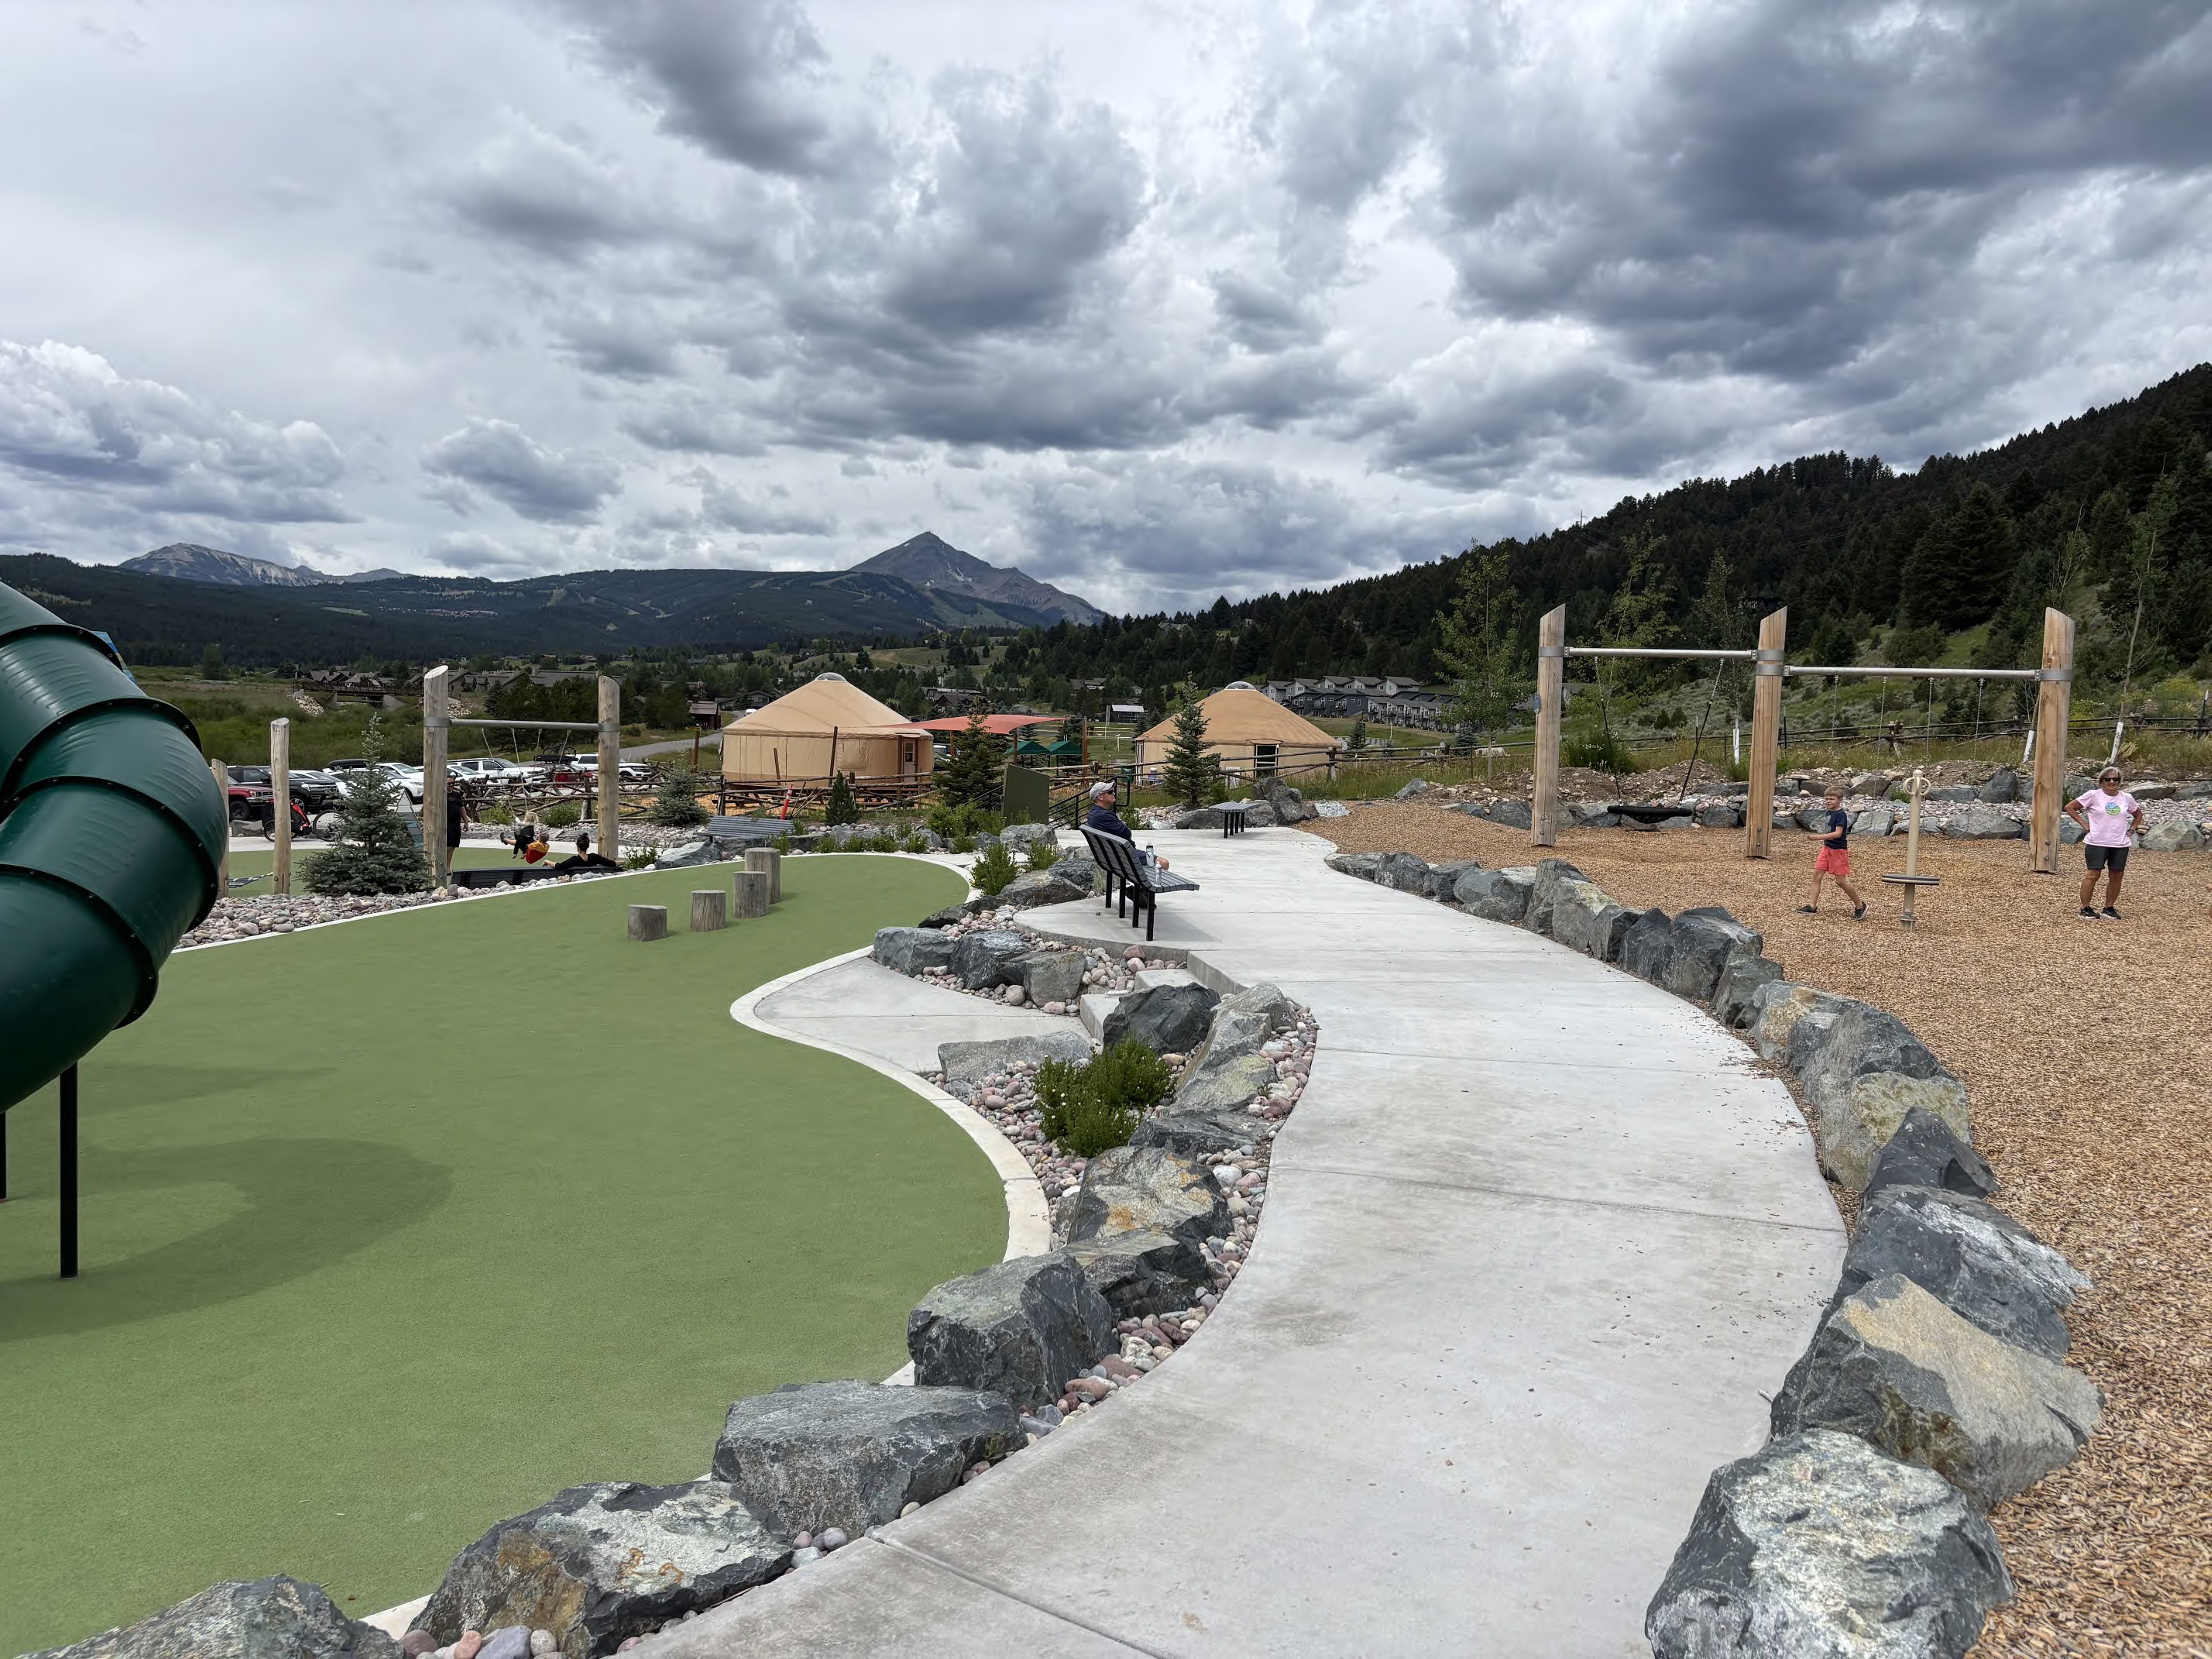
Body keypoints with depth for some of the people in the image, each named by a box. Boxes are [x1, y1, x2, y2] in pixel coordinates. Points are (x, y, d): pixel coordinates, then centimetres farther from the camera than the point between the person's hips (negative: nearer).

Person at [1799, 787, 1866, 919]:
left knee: (1841, 881, -3)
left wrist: (1819, 838, -34)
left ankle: (1860, 906, 14)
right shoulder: (1829, 813, 9)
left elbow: (1838, 834, -27)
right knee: (1817, 875, 1)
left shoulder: (1841, 815, -17)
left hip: (1839, 850, -8)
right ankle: (1813, 907, 4)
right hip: (1827, 848, 8)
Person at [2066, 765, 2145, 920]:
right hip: (2097, 843, -4)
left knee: (2116, 876, 5)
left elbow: (2138, 814, 26)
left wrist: (2132, 829, 11)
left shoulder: (2127, 798, 8)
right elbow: (2070, 807, -2)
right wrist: (2085, 825, -5)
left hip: (2121, 845, 4)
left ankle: (2109, 908, 16)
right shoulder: (2094, 796, -4)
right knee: (2093, 875, -8)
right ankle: (2086, 908, -1)